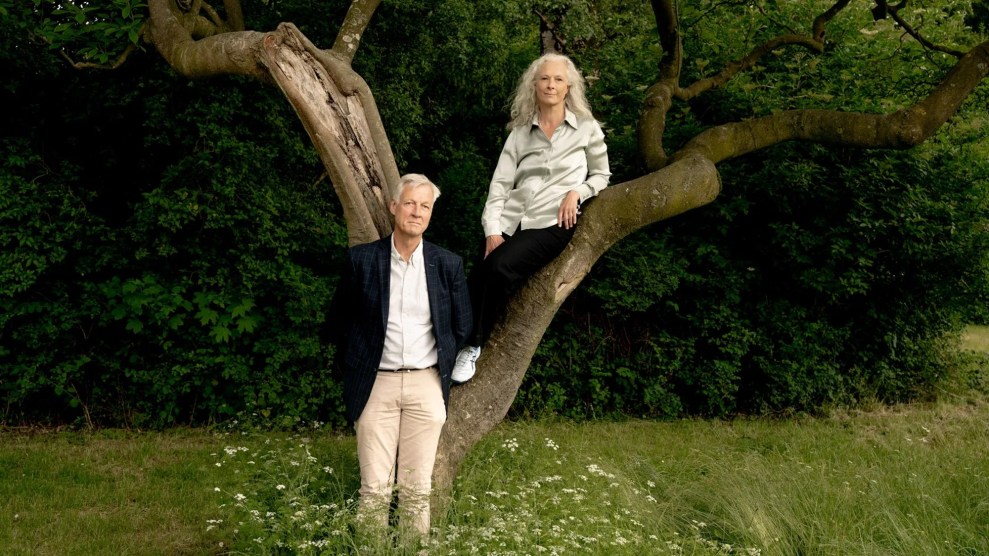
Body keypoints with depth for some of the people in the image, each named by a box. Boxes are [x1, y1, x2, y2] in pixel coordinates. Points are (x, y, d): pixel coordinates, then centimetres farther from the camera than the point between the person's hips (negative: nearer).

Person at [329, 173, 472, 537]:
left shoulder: (449, 265, 1)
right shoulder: (362, 259, -2)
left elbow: (461, 327, 13)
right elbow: (339, 318, 11)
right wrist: (356, 364, 11)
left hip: (426, 385, 1)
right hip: (376, 384, -1)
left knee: (417, 489, 5)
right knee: (374, 489, 0)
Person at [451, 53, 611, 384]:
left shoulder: (587, 128, 8)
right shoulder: (520, 133, 13)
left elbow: (601, 175, 17)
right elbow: (500, 184, 5)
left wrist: (577, 192, -4)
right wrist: (492, 230, -9)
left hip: (552, 222, -3)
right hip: (511, 221, 3)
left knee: (501, 267, -29)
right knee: (476, 279, -20)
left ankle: (473, 346, -17)